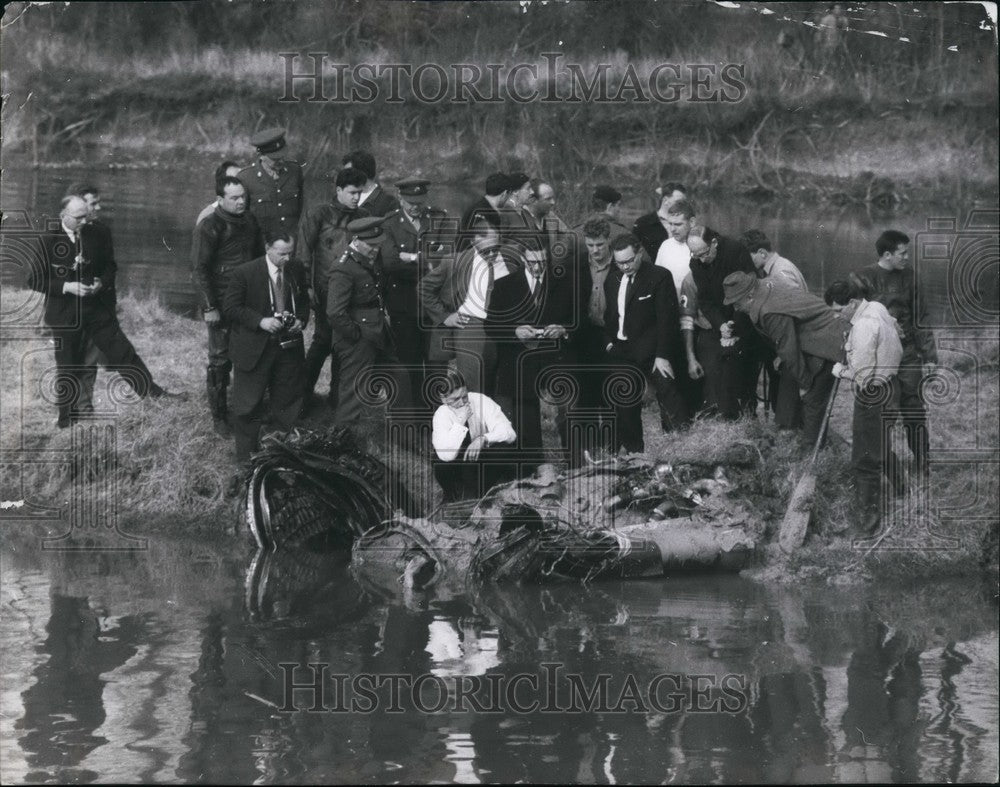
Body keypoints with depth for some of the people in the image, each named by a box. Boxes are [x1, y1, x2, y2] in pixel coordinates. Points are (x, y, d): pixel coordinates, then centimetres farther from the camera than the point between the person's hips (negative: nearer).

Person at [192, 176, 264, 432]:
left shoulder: (250, 221, 6)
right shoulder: (209, 226, -12)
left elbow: (259, 257, 17)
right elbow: (200, 267, -12)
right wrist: (210, 306, -15)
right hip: (221, 303, -5)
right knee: (220, 359, 1)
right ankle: (219, 415, 11)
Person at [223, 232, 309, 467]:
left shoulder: (296, 271, 2)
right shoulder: (244, 273, -14)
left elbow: (304, 302, 16)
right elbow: (231, 308, -12)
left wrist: (301, 320, -5)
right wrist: (260, 322, -23)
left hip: (289, 347, 4)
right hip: (254, 349, -4)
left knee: (288, 402, 12)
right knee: (248, 406, 2)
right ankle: (246, 456, 14)